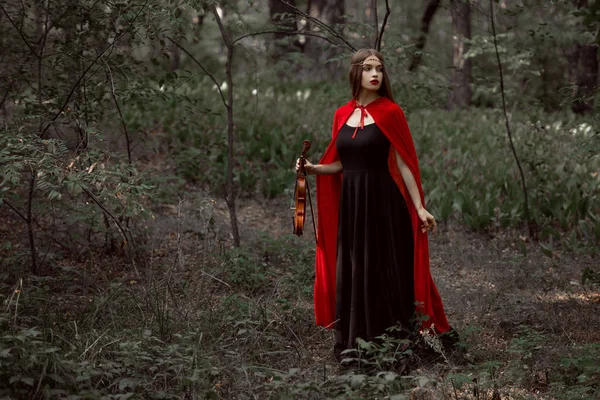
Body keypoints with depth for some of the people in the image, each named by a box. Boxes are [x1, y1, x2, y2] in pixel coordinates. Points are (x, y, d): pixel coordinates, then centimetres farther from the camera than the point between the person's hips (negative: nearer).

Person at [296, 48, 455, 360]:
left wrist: (419, 208, -11)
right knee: (351, 272, 9)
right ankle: (355, 343, 21)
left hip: (383, 202, -5)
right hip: (349, 202, 5)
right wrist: (314, 169, -3)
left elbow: (403, 164, -6)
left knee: (384, 270, 0)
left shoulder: (390, 112, -5)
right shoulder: (342, 115, 8)